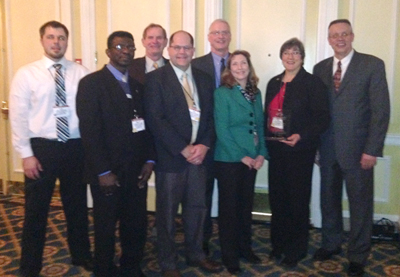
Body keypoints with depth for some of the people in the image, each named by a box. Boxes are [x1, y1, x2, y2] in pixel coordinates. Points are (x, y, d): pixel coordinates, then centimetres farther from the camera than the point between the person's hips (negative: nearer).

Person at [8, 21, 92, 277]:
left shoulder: (82, 73, 1)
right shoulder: (26, 74, -2)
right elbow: (18, 116, -3)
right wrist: (26, 154, -8)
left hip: (76, 147, 2)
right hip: (41, 147, -1)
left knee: (77, 206, 16)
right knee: (36, 210, 9)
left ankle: (82, 256, 36)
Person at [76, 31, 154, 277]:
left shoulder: (137, 85, 12)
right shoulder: (91, 83, -7)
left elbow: (146, 125, 13)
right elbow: (90, 131, -13)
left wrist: (149, 160, 2)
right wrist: (103, 172, -16)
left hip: (136, 171, 5)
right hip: (108, 172, -5)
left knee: (137, 226, 11)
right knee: (106, 227, 11)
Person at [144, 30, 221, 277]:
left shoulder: (204, 79, 10)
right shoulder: (156, 78, -6)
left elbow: (211, 116, 8)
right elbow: (156, 119, -14)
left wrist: (204, 146, -8)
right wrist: (183, 149, -17)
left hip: (199, 154, 5)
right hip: (170, 156, -4)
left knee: (197, 208, 15)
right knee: (167, 212, 7)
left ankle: (195, 254, 34)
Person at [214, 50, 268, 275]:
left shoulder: (255, 92, 8)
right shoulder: (222, 93, -9)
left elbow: (260, 125, 9)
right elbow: (221, 129, -14)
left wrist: (261, 153, -3)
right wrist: (241, 156, -16)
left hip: (251, 159, 5)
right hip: (229, 159, -5)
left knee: (246, 205, 15)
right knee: (229, 206, 6)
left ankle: (245, 248, 32)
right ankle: (230, 255, 20)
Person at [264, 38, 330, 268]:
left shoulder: (313, 83, -6)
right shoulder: (274, 83, 11)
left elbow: (323, 119, -11)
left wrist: (301, 136, -23)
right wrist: (265, 136, 0)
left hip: (300, 150, -5)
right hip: (276, 148, 5)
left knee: (298, 199, 6)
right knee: (277, 197, 11)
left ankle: (296, 250, 23)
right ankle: (279, 244, 30)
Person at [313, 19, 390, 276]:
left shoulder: (372, 65, -5)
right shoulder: (320, 68, 8)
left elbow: (381, 110, -8)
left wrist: (372, 149, -13)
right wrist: (315, 142, 2)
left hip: (357, 148, -3)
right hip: (327, 148, 4)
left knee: (360, 203, 7)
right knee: (329, 199, 14)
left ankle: (358, 255, 24)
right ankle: (331, 243, 34)